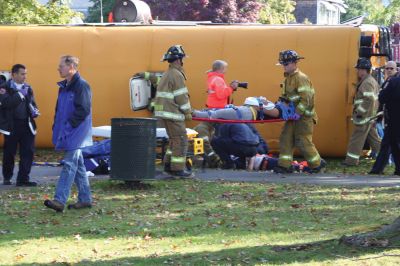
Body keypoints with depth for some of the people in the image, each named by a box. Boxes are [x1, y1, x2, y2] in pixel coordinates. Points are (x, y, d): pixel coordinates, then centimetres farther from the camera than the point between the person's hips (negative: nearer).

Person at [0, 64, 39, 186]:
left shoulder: (28, 88, 9)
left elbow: (32, 103, 16)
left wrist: (34, 111, -5)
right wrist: (20, 94, -20)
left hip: (27, 125, 4)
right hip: (11, 125, -4)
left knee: (28, 152, -4)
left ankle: (23, 179, 1)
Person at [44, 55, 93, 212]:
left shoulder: (81, 86, -13)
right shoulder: (64, 87, 15)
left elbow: (83, 110, -19)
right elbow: (59, 109, 22)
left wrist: (68, 126, -18)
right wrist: (57, 127, 11)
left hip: (75, 134, -9)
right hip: (66, 133, 9)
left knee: (69, 165, -12)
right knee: (78, 165, 12)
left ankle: (60, 200, -19)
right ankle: (85, 199, 18)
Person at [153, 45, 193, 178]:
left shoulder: (166, 74, 19)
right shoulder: (176, 75, -14)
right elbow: (181, 96, -16)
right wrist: (187, 112, -8)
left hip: (164, 112, 10)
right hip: (173, 113, -10)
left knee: (175, 140, 19)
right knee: (180, 140, -6)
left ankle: (168, 165, 21)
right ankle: (178, 169, -6)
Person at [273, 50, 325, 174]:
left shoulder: (301, 78, -16)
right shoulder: (288, 79, 14)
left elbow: (305, 99, -22)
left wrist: (296, 113, -25)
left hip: (304, 116, -9)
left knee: (303, 141, -5)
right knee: (286, 139, 1)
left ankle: (317, 163, 12)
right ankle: (285, 165, 2)